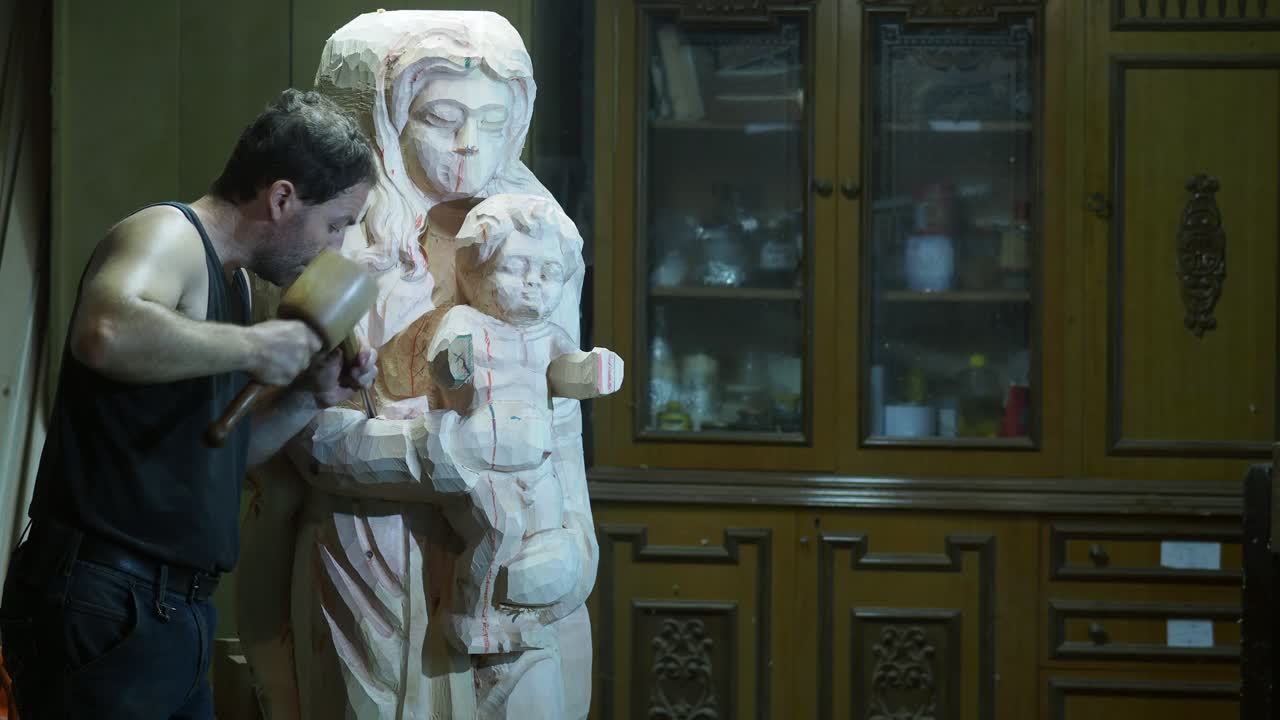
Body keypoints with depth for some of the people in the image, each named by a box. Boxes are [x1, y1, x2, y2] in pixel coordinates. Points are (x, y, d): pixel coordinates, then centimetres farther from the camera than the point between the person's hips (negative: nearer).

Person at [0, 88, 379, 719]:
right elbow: (106, 332, -36)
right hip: (102, 605, -9)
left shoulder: (227, 276, 17)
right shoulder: (167, 237, -11)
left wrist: (312, 396, 10)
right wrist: (252, 346, -24)